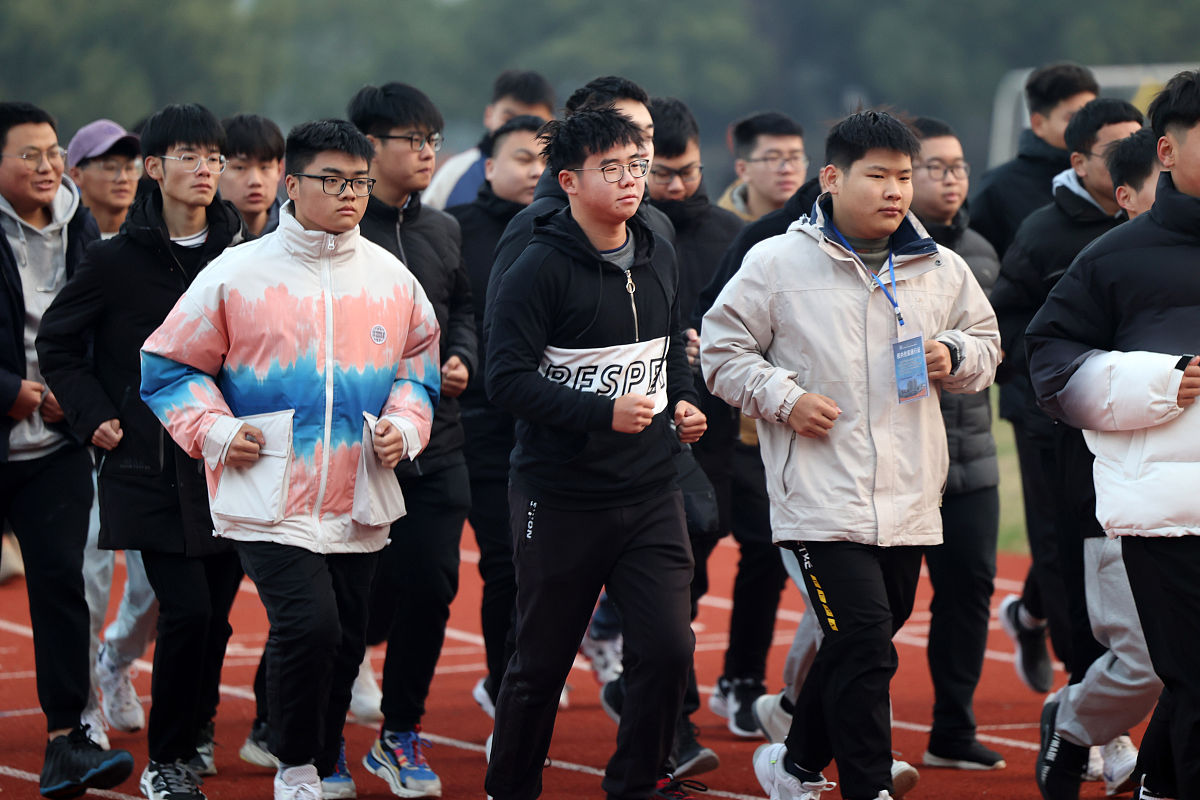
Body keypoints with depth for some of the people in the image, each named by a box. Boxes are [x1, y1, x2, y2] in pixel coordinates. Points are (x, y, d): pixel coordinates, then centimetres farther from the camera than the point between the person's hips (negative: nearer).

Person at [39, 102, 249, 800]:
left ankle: (196, 733, 28)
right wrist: (95, 415, -2)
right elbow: (57, 344, 7)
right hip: (152, 467, -3)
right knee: (187, 611, -11)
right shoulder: (118, 260, -3)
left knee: (216, 613, 7)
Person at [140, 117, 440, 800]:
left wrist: (404, 424, 1)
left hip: (360, 501, 4)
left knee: (345, 641, 11)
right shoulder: (238, 274, -3)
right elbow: (168, 365, 4)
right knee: (308, 625, -19)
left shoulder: (392, 278, 7)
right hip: (269, 498, -4)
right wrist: (214, 431, -8)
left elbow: (420, 365, 20)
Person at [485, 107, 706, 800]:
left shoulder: (658, 258, 10)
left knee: (668, 648, -5)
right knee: (542, 664, 6)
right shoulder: (541, 269, -12)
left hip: (651, 492, 5)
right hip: (562, 499, -5)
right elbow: (508, 379, -17)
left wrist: (684, 401, 7)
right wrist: (604, 412, -24)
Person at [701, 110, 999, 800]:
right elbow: (723, 350, 3)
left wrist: (956, 356, -1)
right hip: (823, 499, -5)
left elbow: (988, 345, 22)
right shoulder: (778, 263, -3)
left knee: (858, 648, 16)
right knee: (864, 645, -13)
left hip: (910, 502, 5)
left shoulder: (942, 269, 9)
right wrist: (784, 398, -11)